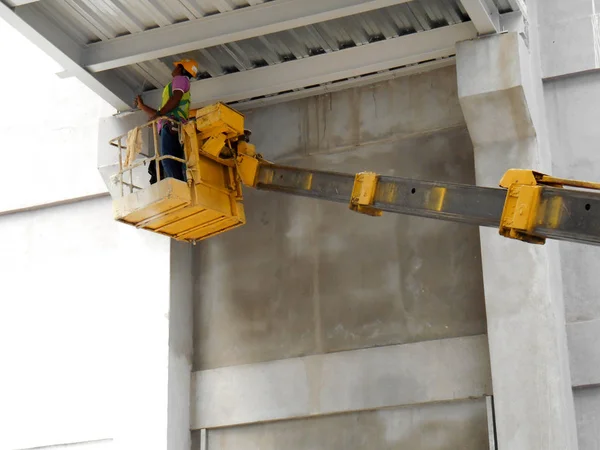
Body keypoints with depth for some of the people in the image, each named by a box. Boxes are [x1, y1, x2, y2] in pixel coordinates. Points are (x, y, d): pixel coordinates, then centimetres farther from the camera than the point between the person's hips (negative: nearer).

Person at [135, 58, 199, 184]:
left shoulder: (180, 79, 13)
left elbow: (176, 98, -8)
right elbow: (161, 114, 41)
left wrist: (158, 114, -14)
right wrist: (142, 106, 49)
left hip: (171, 125, -10)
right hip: (171, 127, 10)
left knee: (168, 160, -26)